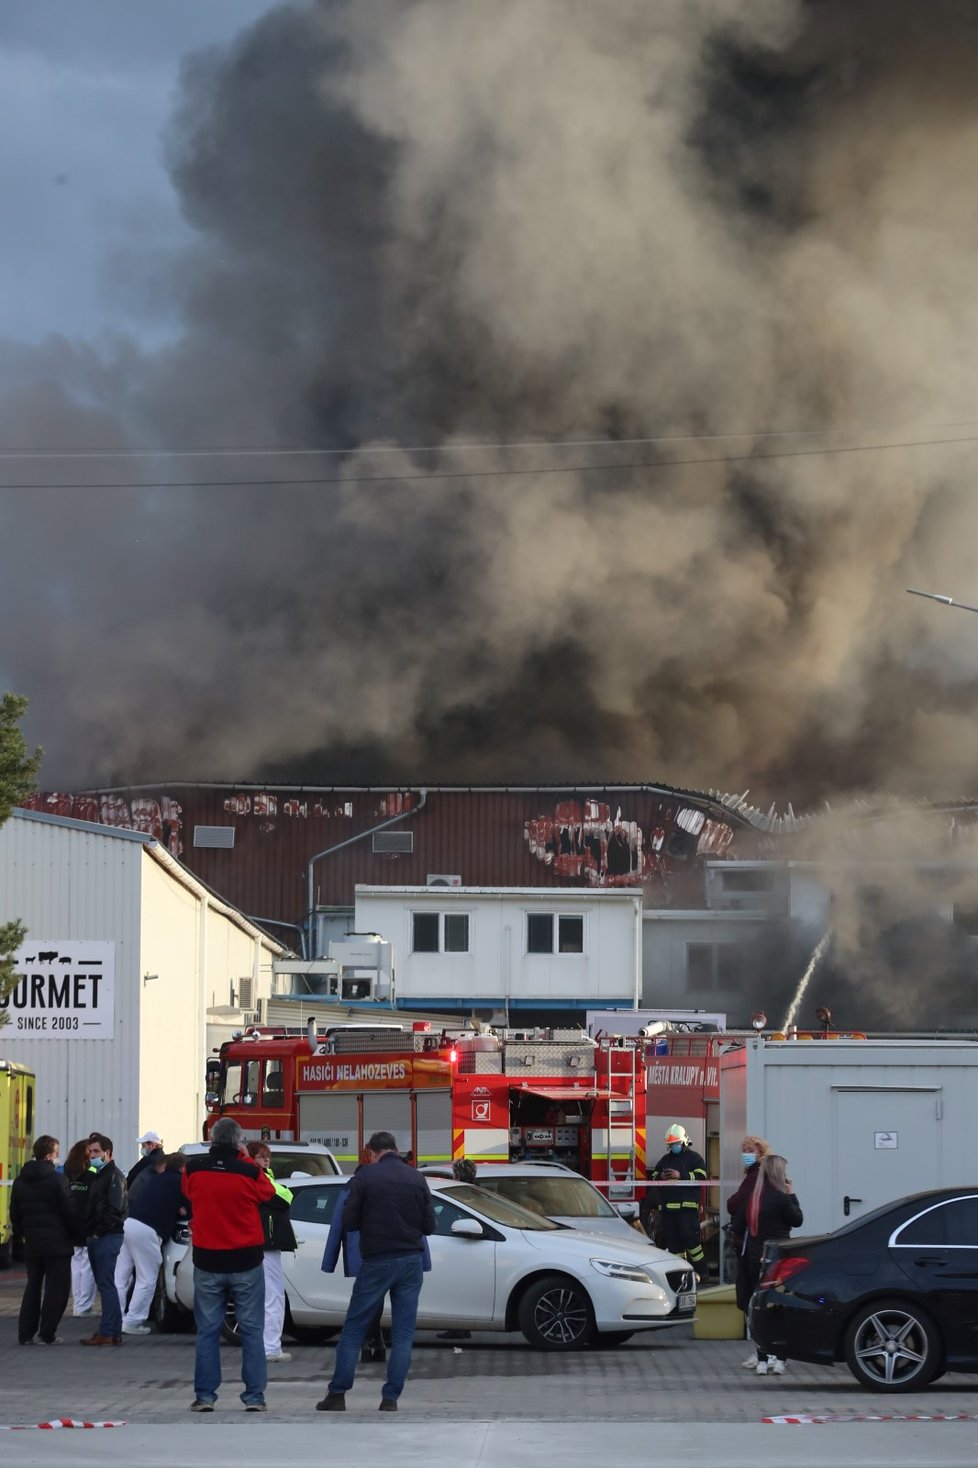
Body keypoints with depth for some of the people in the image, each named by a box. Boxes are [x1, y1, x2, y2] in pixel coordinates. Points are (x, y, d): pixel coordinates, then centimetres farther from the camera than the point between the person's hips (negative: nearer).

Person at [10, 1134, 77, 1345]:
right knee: (56, 1287, 0)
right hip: (57, 1242, -6)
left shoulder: (20, 1181, 6)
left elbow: (15, 1213, 13)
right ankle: (47, 1334, -4)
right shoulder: (57, 1179, -13)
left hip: (32, 1242, 6)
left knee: (33, 1287, 14)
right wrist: (76, 1234, 2)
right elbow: (69, 1211, -12)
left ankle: (26, 1333, 10)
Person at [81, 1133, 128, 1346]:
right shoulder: (99, 1176, 21)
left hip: (108, 1238, -10)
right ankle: (115, 1332, 14)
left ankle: (106, 1333, -11)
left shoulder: (113, 1176, -10)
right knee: (105, 1285, 10)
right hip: (96, 1238, 10)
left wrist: (99, 1232, -17)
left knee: (106, 1285, -10)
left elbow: (114, 1208, -19)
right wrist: (89, 1233, 10)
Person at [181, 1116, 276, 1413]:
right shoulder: (249, 1172, -14)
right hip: (246, 1262, -1)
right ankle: (254, 1396, 4)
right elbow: (267, 1192, 6)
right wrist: (246, 1159, 9)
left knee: (207, 1331, 8)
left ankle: (205, 1396, 5)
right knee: (251, 1330, 6)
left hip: (207, 1262, 1)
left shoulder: (193, 1170, -8)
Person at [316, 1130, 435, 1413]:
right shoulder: (416, 1178, 3)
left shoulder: (365, 1177, -6)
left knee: (353, 1328, 6)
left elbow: (348, 1222, -5)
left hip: (376, 1261, -2)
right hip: (411, 1260, 3)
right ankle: (391, 1397, 1)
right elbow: (429, 1225, 4)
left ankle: (337, 1393, 5)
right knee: (403, 1332, 6)